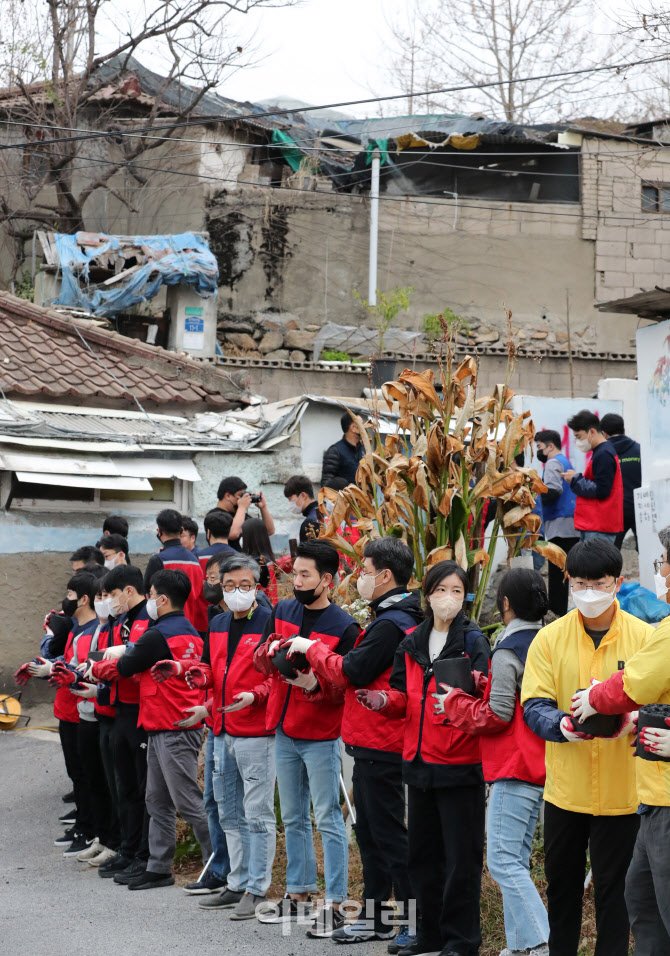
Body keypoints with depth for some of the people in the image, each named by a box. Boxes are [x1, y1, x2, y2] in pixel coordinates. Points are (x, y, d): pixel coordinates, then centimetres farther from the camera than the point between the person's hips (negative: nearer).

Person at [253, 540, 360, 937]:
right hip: (285, 730, 6)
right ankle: (299, 895, 24)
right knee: (293, 818, 14)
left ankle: (335, 904, -2)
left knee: (328, 818, -4)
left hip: (321, 735, -6)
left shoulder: (344, 627, -10)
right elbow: (260, 661, 9)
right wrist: (271, 650, -13)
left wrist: (316, 683, -29)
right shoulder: (282, 612, 8)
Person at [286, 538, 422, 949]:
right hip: (373, 743, 10)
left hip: (380, 746, -10)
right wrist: (319, 676, 7)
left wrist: (313, 648, -4)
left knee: (389, 832, -5)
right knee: (370, 832, 16)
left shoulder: (390, 625, -18)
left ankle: (416, 922, 0)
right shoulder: (399, 618, 14)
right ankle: (376, 918, 24)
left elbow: (351, 672, -19)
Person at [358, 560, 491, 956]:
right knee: (423, 852, 14)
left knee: (460, 855, 0)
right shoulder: (412, 643, 11)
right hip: (419, 761, 6)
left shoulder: (474, 642, -6)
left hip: (460, 764, -6)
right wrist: (383, 700, -5)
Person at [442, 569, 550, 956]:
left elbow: (496, 716, -15)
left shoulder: (508, 651, -14)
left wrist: (455, 703, 0)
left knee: (503, 861, -8)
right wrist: (486, 686, 14)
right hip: (541, 765, 9)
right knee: (517, 859, 14)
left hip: (515, 768, -9)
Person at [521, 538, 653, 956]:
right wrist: (563, 724, -27)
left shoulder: (645, 637, -3)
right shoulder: (550, 638, -1)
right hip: (565, 787, 2)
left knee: (613, 888, 5)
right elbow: (534, 705, -5)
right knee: (562, 884, 14)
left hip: (623, 788, -2)